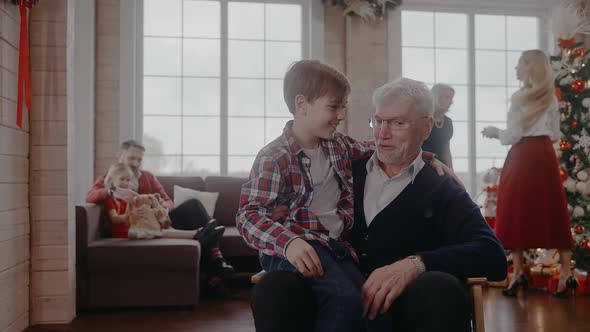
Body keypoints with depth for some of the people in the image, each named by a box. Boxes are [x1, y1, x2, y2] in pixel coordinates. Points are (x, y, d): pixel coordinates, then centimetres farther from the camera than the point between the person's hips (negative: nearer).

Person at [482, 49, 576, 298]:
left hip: (523, 157, -6)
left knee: (516, 213, 1)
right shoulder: (550, 97, 12)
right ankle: (566, 273, 3)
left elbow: (513, 135, -9)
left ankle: (518, 272, 1)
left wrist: (494, 132, 9)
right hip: (545, 156, 6)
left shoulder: (520, 97, -7)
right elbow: (555, 135, 16)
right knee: (552, 212, 5)